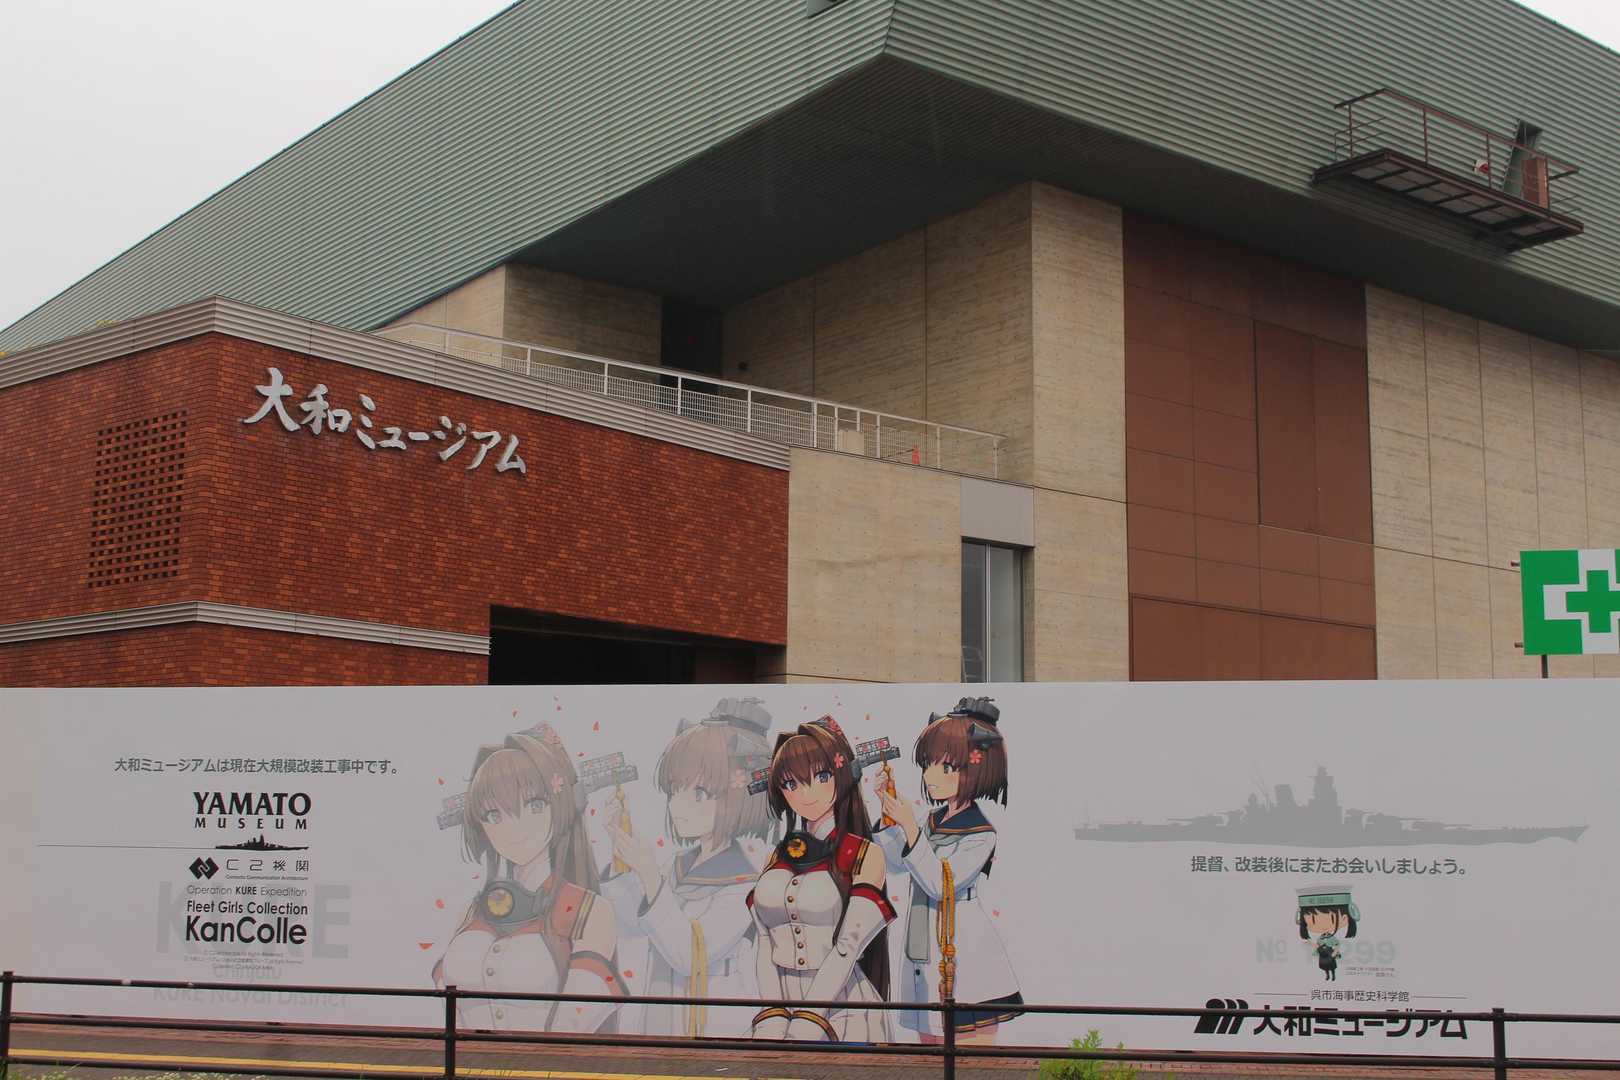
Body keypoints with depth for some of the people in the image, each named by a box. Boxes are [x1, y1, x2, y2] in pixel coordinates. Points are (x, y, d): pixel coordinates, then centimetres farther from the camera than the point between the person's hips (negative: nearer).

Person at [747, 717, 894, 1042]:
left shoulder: (864, 856, 0)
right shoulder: (779, 858, 12)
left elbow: (849, 946, -8)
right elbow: (765, 948, 7)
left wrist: (806, 1025, -15)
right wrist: (773, 1019, -7)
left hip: (842, 1010, -3)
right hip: (782, 1004, 3)